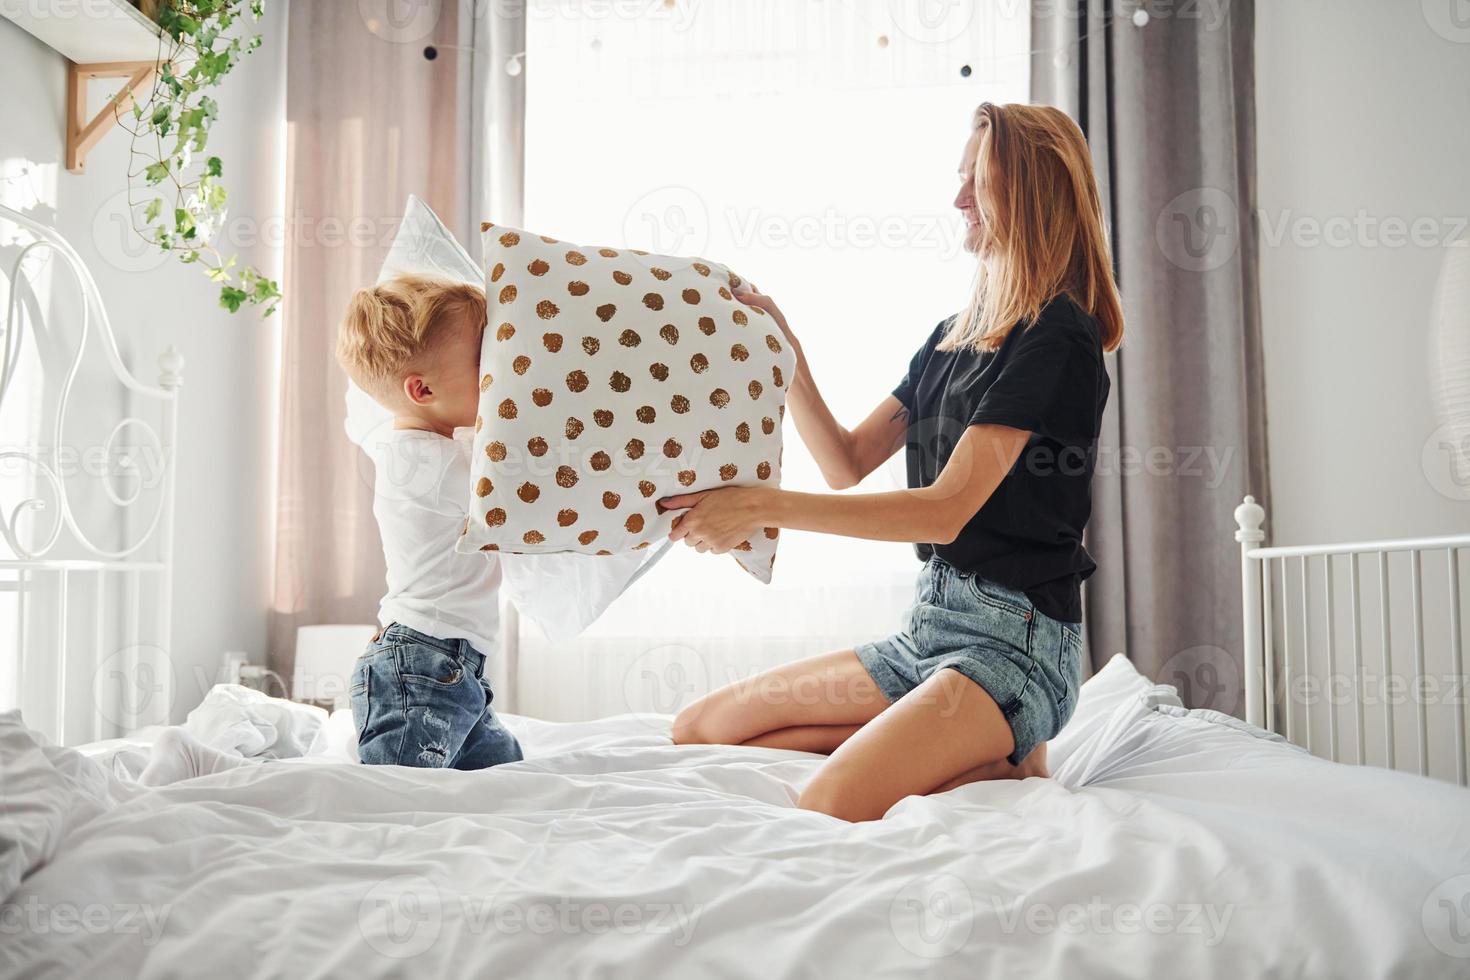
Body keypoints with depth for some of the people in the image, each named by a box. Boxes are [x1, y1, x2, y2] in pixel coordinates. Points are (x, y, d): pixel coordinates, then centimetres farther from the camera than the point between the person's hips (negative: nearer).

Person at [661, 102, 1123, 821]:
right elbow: (848, 463, 13)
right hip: (930, 625, 9)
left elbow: (946, 509, -20)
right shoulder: (953, 335, 15)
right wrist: (786, 353, 2)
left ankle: (1000, 769, -4)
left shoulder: (1058, 336, -12)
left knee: (831, 808, -32)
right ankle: (963, 753, 1)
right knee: (697, 731, 5)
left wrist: (766, 506, -23)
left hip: (1014, 640, -9)